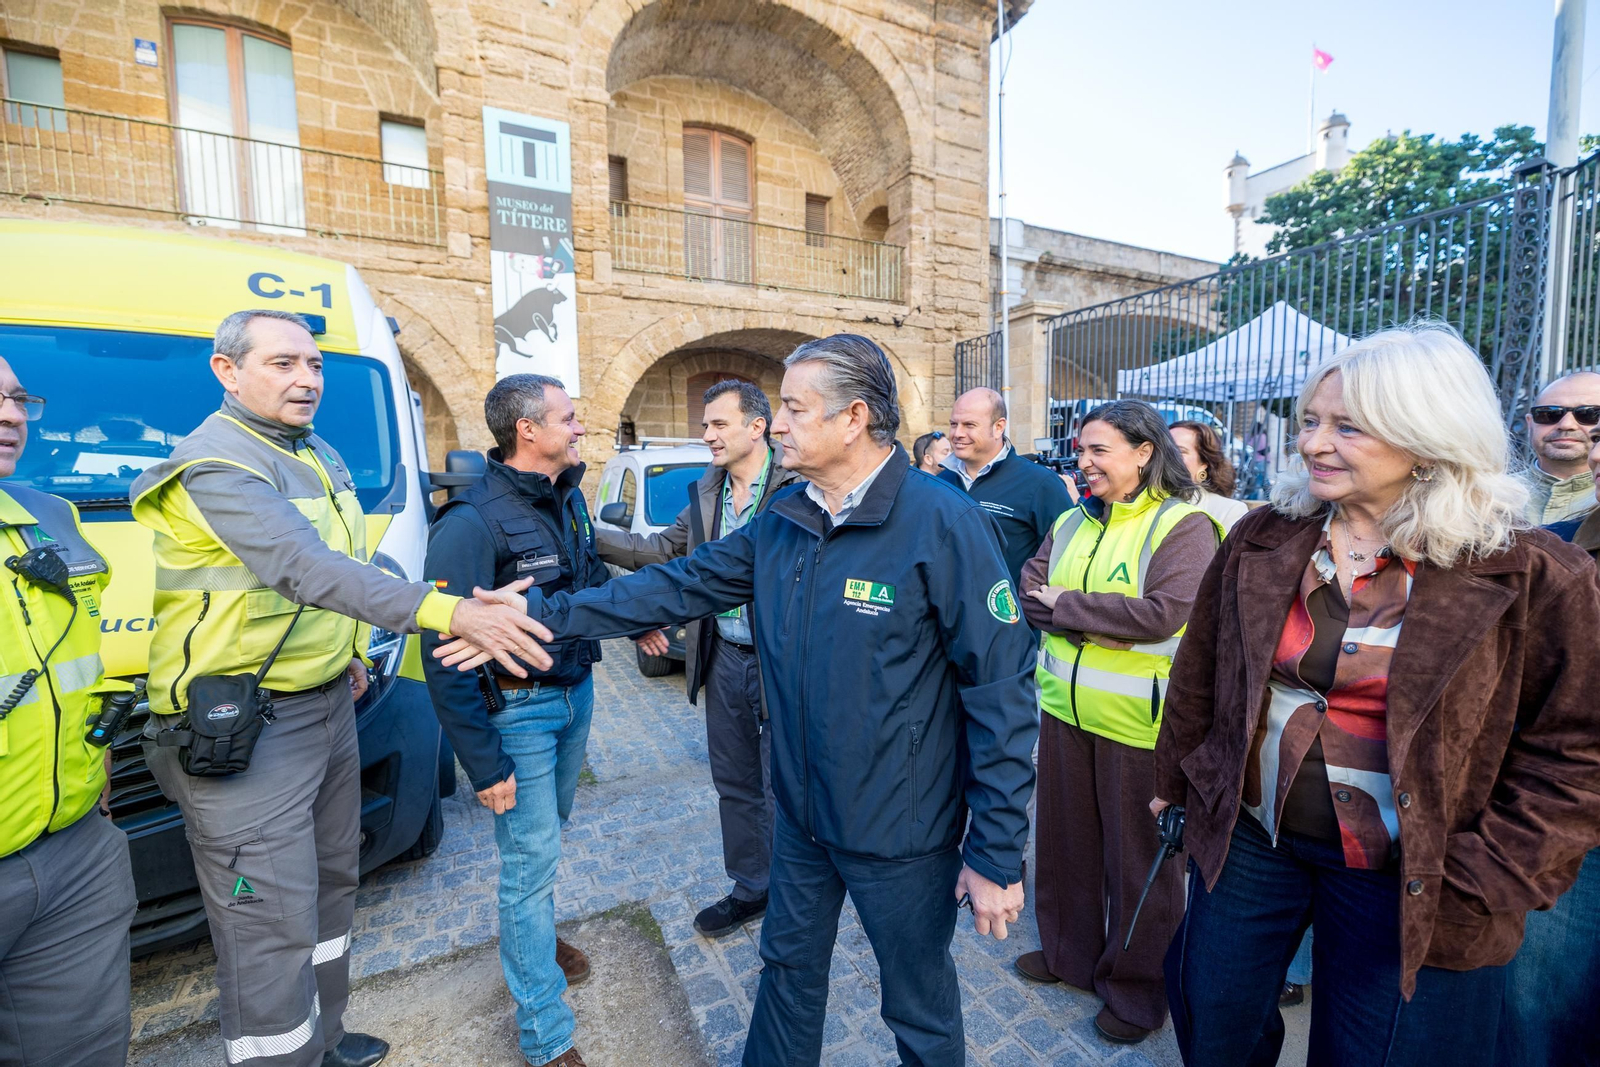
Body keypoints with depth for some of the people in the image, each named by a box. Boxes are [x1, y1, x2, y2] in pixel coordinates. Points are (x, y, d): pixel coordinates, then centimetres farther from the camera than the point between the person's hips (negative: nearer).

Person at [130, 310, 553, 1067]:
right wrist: (449, 613, -44)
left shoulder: (320, 456, 10)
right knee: (273, 929, -2)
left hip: (329, 705, 9)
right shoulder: (216, 464, -18)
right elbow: (305, 569, -34)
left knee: (330, 885, 21)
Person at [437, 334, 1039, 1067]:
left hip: (903, 835, -5)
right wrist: (545, 616, -8)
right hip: (802, 816, 6)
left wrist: (996, 854, -17)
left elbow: (1001, 690, -20)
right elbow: (677, 586, -2)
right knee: (789, 969, 29)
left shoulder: (944, 524, -22)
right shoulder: (780, 523, -2)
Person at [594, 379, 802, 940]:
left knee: (782, 791, 11)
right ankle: (750, 890, 43)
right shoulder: (706, 493, 7)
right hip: (725, 661, 7)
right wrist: (591, 536, 4)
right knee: (735, 783, 21)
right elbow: (665, 551, 11)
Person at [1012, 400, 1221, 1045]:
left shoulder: (1183, 525, -11)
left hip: (1137, 722, -5)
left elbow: (1164, 612, -23)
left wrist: (1068, 606, -15)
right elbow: (1029, 592, 1)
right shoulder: (1072, 523, 8)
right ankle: (1068, 951, 43)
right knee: (1065, 837, 19)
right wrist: (1096, 624, -15)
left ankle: (1137, 989, 35)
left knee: (1138, 856, 12)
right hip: (1065, 707, 6)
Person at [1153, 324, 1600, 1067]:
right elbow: (1201, 672, 4)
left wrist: (1483, 883, -11)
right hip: (1245, 836, 3)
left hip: (1408, 882, -2)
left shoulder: (1532, 578, -12)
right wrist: (1174, 778, 11)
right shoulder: (1262, 540, -4)